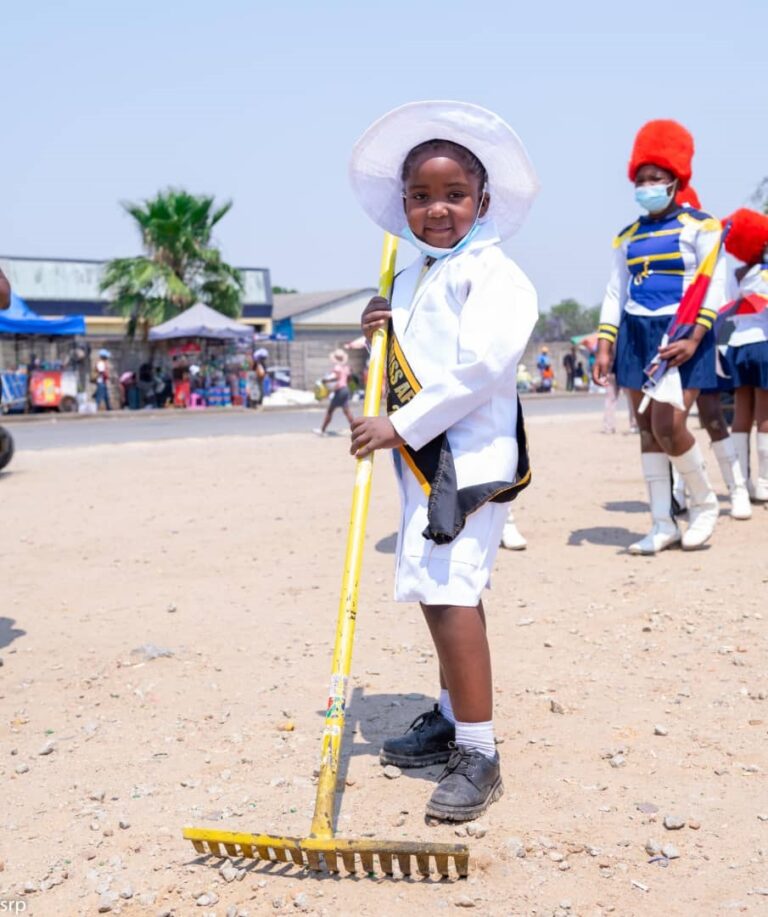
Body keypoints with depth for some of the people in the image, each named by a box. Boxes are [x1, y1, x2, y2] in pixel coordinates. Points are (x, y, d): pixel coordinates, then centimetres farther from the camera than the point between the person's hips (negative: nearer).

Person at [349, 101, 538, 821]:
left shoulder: (491, 273, -10)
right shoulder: (408, 281, 17)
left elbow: (478, 367, -22)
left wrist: (400, 427, -21)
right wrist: (378, 337, 3)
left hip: (469, 458, -9)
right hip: (422, 459, 9)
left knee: (449, 591, -16)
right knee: (441, 590, 17)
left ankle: (477, 756, -10)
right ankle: (452, 718, 33)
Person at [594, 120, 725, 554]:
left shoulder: (700, 226, -2)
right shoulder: (628, 237, 13)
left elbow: (714, 288, -8)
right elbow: (615, 294, 13)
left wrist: (693, 339, -20)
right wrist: (604, 347, 4)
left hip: (682, 333, -5)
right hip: (636, 335, 6)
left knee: (668, 426, -16)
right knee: (648, 429, 4)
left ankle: (705, 503, 10)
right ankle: (663, 524, 11)